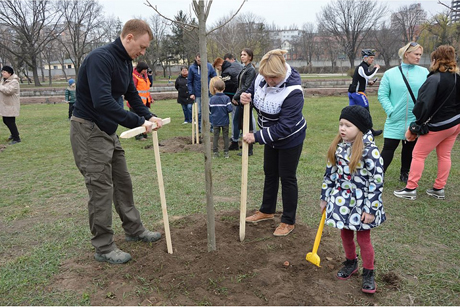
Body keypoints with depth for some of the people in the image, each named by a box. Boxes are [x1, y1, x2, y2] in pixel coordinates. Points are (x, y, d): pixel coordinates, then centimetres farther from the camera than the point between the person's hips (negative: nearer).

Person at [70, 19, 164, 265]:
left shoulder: (125, 62, 7)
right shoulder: (100, 58, -23)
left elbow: (132, 94, 17)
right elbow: (102, 102, -35)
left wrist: (149, 116, 2)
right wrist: (138, 122, -30)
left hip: (108, 129, 9)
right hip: (88, 129, -9)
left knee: (122, 181, 15)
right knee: (101, 188, -3)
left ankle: (134, 230, 31)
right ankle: (103, 248, 12)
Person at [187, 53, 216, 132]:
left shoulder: (209, 66, -2)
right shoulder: (192, 68, -2)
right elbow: (189, 82, 2)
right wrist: (191, 93, -5)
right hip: (197, 95, 0)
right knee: (198, 112, 7)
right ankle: (199, 128, 18)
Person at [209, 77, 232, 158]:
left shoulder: (212, 99, -5)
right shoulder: (226, 98, -12)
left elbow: (209, 109, 0)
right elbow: (230, 109, -17)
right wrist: (225, 112, 4)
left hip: (215, 121, 1)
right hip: (225, 121, -1)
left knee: (216, 136, 9)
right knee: (225, 136, 9)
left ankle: (215, 152, 11)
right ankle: (226, 152, 12)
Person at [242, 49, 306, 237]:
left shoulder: (293, 91, -33)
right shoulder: (261, 78, -14)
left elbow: (285, 126, -34)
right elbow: (253, 92, 6)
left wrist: (257, 137, -33)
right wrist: (245, 97, -19)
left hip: (290, 139, -7)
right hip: (271, 136, 7)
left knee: (287, 178, 5)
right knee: (270, 173, 20)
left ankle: (288, 221, 23)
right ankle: (267, 211, 41)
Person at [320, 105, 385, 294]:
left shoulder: (369, 150, -20)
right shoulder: (338, 146, -2)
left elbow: (377, 182, -18)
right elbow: (330, 173, 6)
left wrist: (371, 209, -16)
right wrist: (325, 198, 10)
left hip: (361, 203, -5)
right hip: (341, 200, 5)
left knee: (363, 238, 8)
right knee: (345, 234, 20)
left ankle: (368, 274, 30)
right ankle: (350, 263, 44)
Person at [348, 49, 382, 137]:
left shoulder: (361, 66, 18)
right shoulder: (362, 67, -14)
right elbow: (368, 75, -32)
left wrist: (368, 82, 15)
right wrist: (376, 68, -18)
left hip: (352, 92, 10)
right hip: (358, 92, -10)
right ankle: (370, 131, 11)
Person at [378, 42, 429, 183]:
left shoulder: (424, 72, 3)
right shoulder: (390, 73, -2)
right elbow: (382, 94, -3)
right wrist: (390, 111, -12)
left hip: (415, 120, 2)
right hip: (395, 120, -2)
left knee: (409, 148, 13)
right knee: (388, 148, -2)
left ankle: (404, 173, 29)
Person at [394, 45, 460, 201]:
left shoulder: (434, 79, -20)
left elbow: (424, 103, -24)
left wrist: (419, 120, -10)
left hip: (438, 125, -8)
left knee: (418, 154, 1)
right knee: (444, 155, 15)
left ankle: (411, 189, 4)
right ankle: (439, 189, 23)